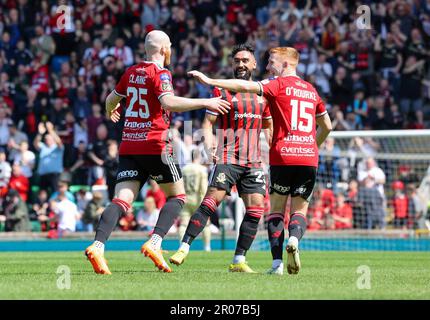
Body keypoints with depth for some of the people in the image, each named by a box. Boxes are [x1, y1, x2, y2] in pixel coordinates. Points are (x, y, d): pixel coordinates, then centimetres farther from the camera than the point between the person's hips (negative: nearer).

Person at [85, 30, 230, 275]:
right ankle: (154, 243, -8)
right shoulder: (160, 73, -7)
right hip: (154, 145, -6)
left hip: (129, 146, 6)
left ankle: (98, 245, -25)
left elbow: (112, 100, 28)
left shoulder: (131, 72, 14)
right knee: (177, 196, 10)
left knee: (122, 201, -4)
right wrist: (206, 103, -19)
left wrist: (111, 111, 51)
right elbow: (169, 102, -24)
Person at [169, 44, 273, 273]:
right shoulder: (222, 91, 2)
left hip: (254, 162, 4)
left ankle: (239, 261, 4)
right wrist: (209, 147, -16)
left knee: (255, 209, -4)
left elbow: (269, 126, 26)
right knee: (211, 201, -16)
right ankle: (184, 248, -15)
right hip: (228, 158, -4)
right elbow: (208, 123, 0)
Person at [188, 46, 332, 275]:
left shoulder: (279, 84, 0)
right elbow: (327, 126, 27)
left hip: (282, 156, -4)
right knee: (299, 210, 11)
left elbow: (246, 86, -15)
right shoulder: (311, 90, 18)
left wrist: (210, 81, -15)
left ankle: (277, 262, -4)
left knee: (276, 209, 8)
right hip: (309, 159, 4)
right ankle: (294, 239, -22)